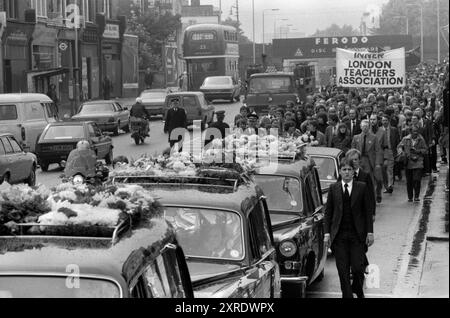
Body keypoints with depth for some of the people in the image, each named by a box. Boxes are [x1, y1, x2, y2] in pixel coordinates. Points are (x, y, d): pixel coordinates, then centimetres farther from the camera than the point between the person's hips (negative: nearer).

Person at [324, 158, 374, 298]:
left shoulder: (362, 187, 3)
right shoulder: (333, 188, 6)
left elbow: (368, 211, 4)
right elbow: (328, 212, 6)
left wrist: (370, 232, -2)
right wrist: (327, 233, -1)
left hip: (357, 234, -1)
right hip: (339, 235, 1)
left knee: (357, 268, -3)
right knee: (343, 271, 1)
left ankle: (358, 290, 26)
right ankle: (347, 294, 12)